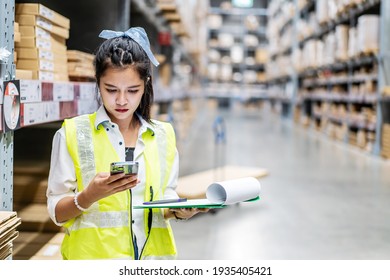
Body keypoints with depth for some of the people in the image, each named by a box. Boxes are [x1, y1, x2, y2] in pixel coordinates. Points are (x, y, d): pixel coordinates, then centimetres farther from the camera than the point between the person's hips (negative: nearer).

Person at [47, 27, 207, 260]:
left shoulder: (164, 136, 10)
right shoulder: (73, 133, 0)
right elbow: (57, 212, 0)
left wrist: (178, 210, -5)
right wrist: (89, 195, -19)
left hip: (153, 252, 3)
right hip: (93, 253, -3)